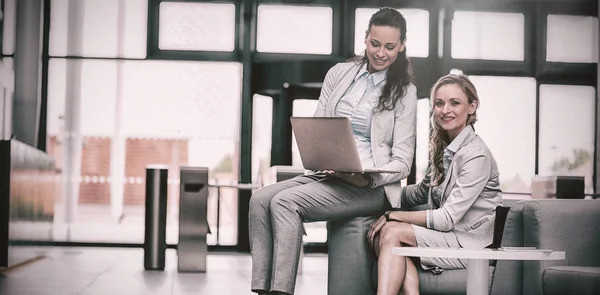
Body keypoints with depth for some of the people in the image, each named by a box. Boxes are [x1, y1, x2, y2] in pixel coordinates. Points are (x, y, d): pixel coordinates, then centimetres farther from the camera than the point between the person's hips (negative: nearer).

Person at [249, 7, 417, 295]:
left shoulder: (404, 92, 2)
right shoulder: (339, 73, 12)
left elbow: (402, 162, -1)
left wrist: (367, 178, -20)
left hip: (372, 186, -5)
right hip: (325, 175, 5)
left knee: (285, 202, -28)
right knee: (260, 199, -21)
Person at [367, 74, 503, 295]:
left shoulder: (476, 155, -15)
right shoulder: (441, 147, 10)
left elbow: (447, 218, -18)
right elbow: (421, 193, 22)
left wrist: (393, 216, -12)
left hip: (472, 246, -7)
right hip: (447, 237, 7)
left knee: (391, 232, -22)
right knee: (378, 234, -18)